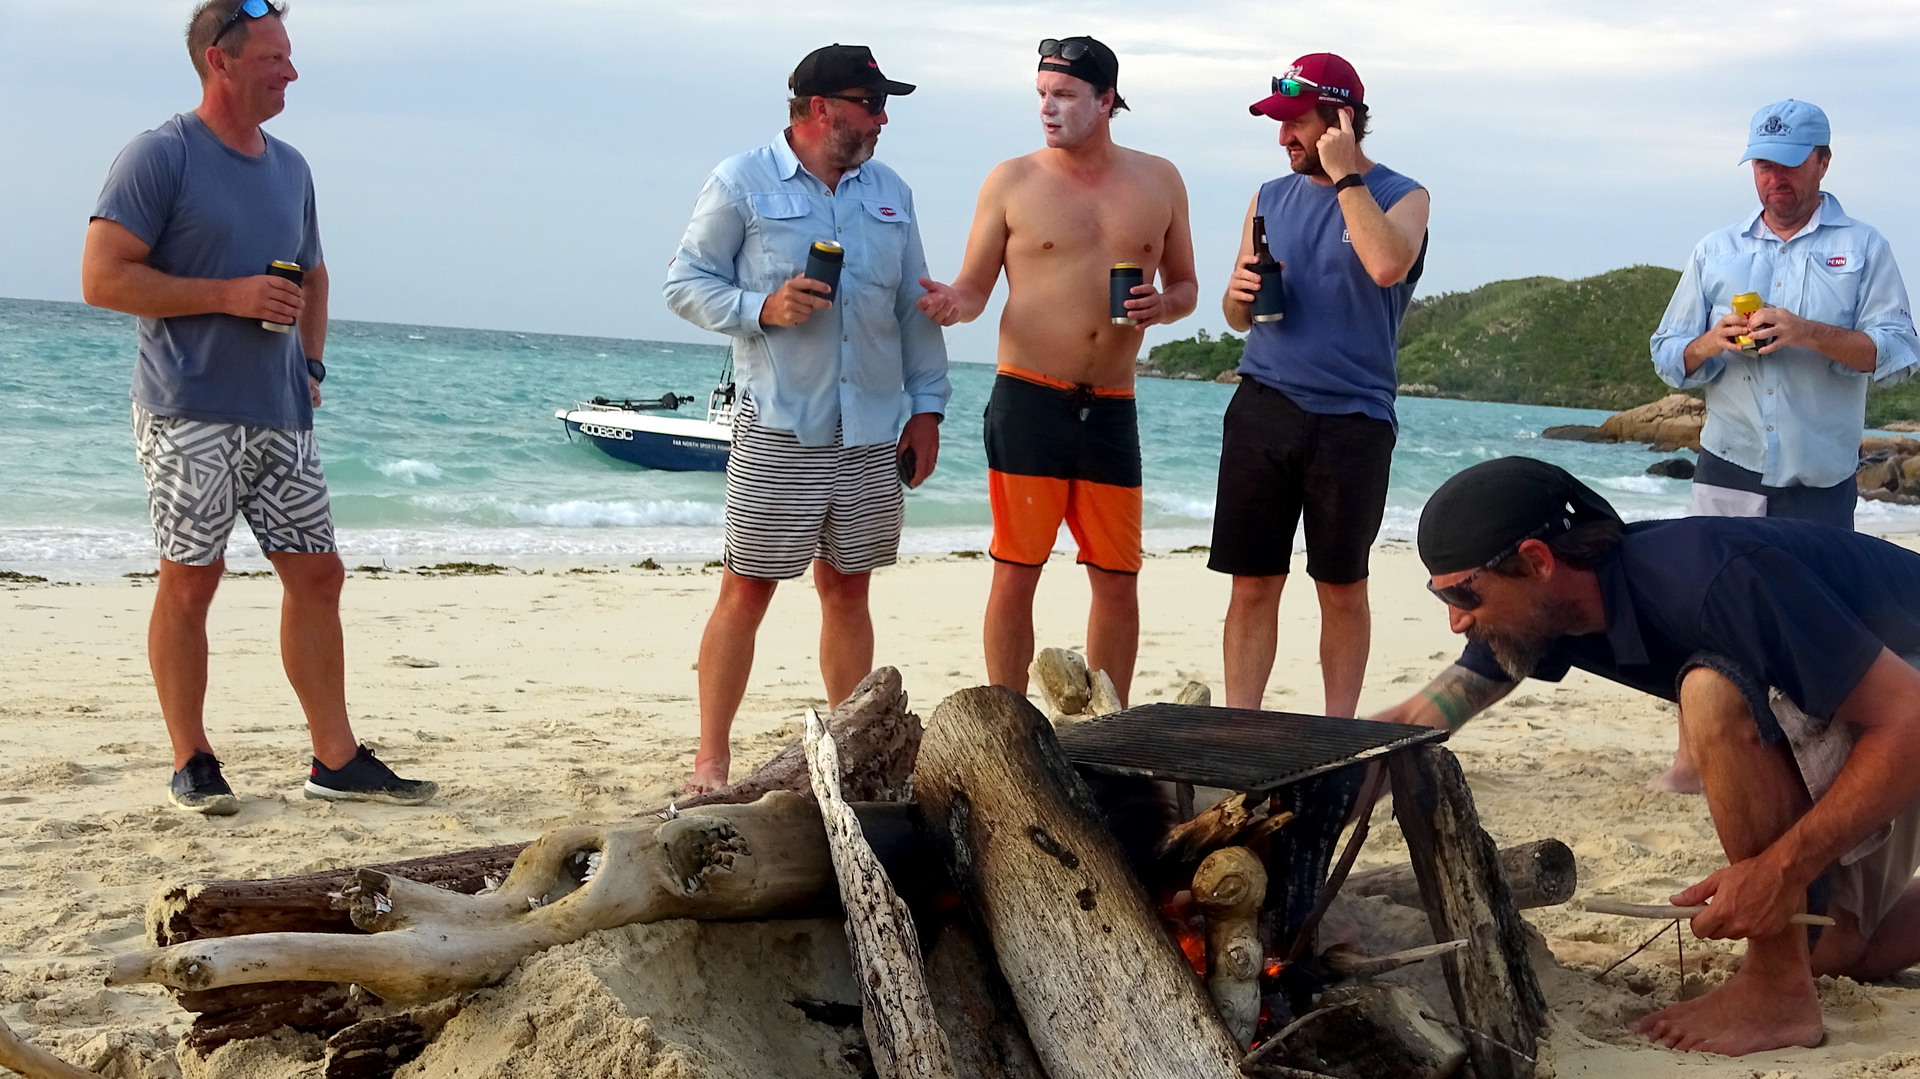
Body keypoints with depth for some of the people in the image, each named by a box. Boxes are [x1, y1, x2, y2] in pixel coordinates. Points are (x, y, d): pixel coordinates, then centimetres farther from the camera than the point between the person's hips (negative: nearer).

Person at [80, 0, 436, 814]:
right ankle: (191, 763, 10)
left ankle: (337, 760, 12)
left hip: (281, 416, 7)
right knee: (189, 581, -1)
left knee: (317, 575, 5)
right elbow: (103, 278, -13)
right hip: (189, 414, -7)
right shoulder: (160, 157, -7)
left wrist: (311, 364, 13)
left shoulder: (290, 167, 14)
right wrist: (232, 296, -16)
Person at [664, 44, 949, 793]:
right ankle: (710, 760, 4)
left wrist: (926, 407, 10)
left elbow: (915, 307, 16)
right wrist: (763, 308, -17)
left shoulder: (889, 193, 13)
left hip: (873, 432, 5)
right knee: (747, 590, -3)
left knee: (847, 590, 10)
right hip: (777, 430, -4)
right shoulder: (742, 183, -2)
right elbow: (686, 283, -1)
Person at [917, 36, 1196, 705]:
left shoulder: (1158, 181, 10)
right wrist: (952, 304, -19)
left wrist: (1164, 306, -5)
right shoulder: (1012, 181, 2)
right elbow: (974, 288, 4)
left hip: (1112, 407, 3)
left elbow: (1185, 286, 18)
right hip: (1029, 399, -3)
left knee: (1119, 578, 5)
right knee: (1016, 571, -3)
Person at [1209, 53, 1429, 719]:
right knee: (1253, 585, 1)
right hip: (1263, 409, 3)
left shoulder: (1400, 197, 1)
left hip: (1352, 420, -3)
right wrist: (1240, 294, -4)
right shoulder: (1271, 198, 14)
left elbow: (1387, 265, -23)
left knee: (1343, 589, 6)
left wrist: (1346, 177, -13)